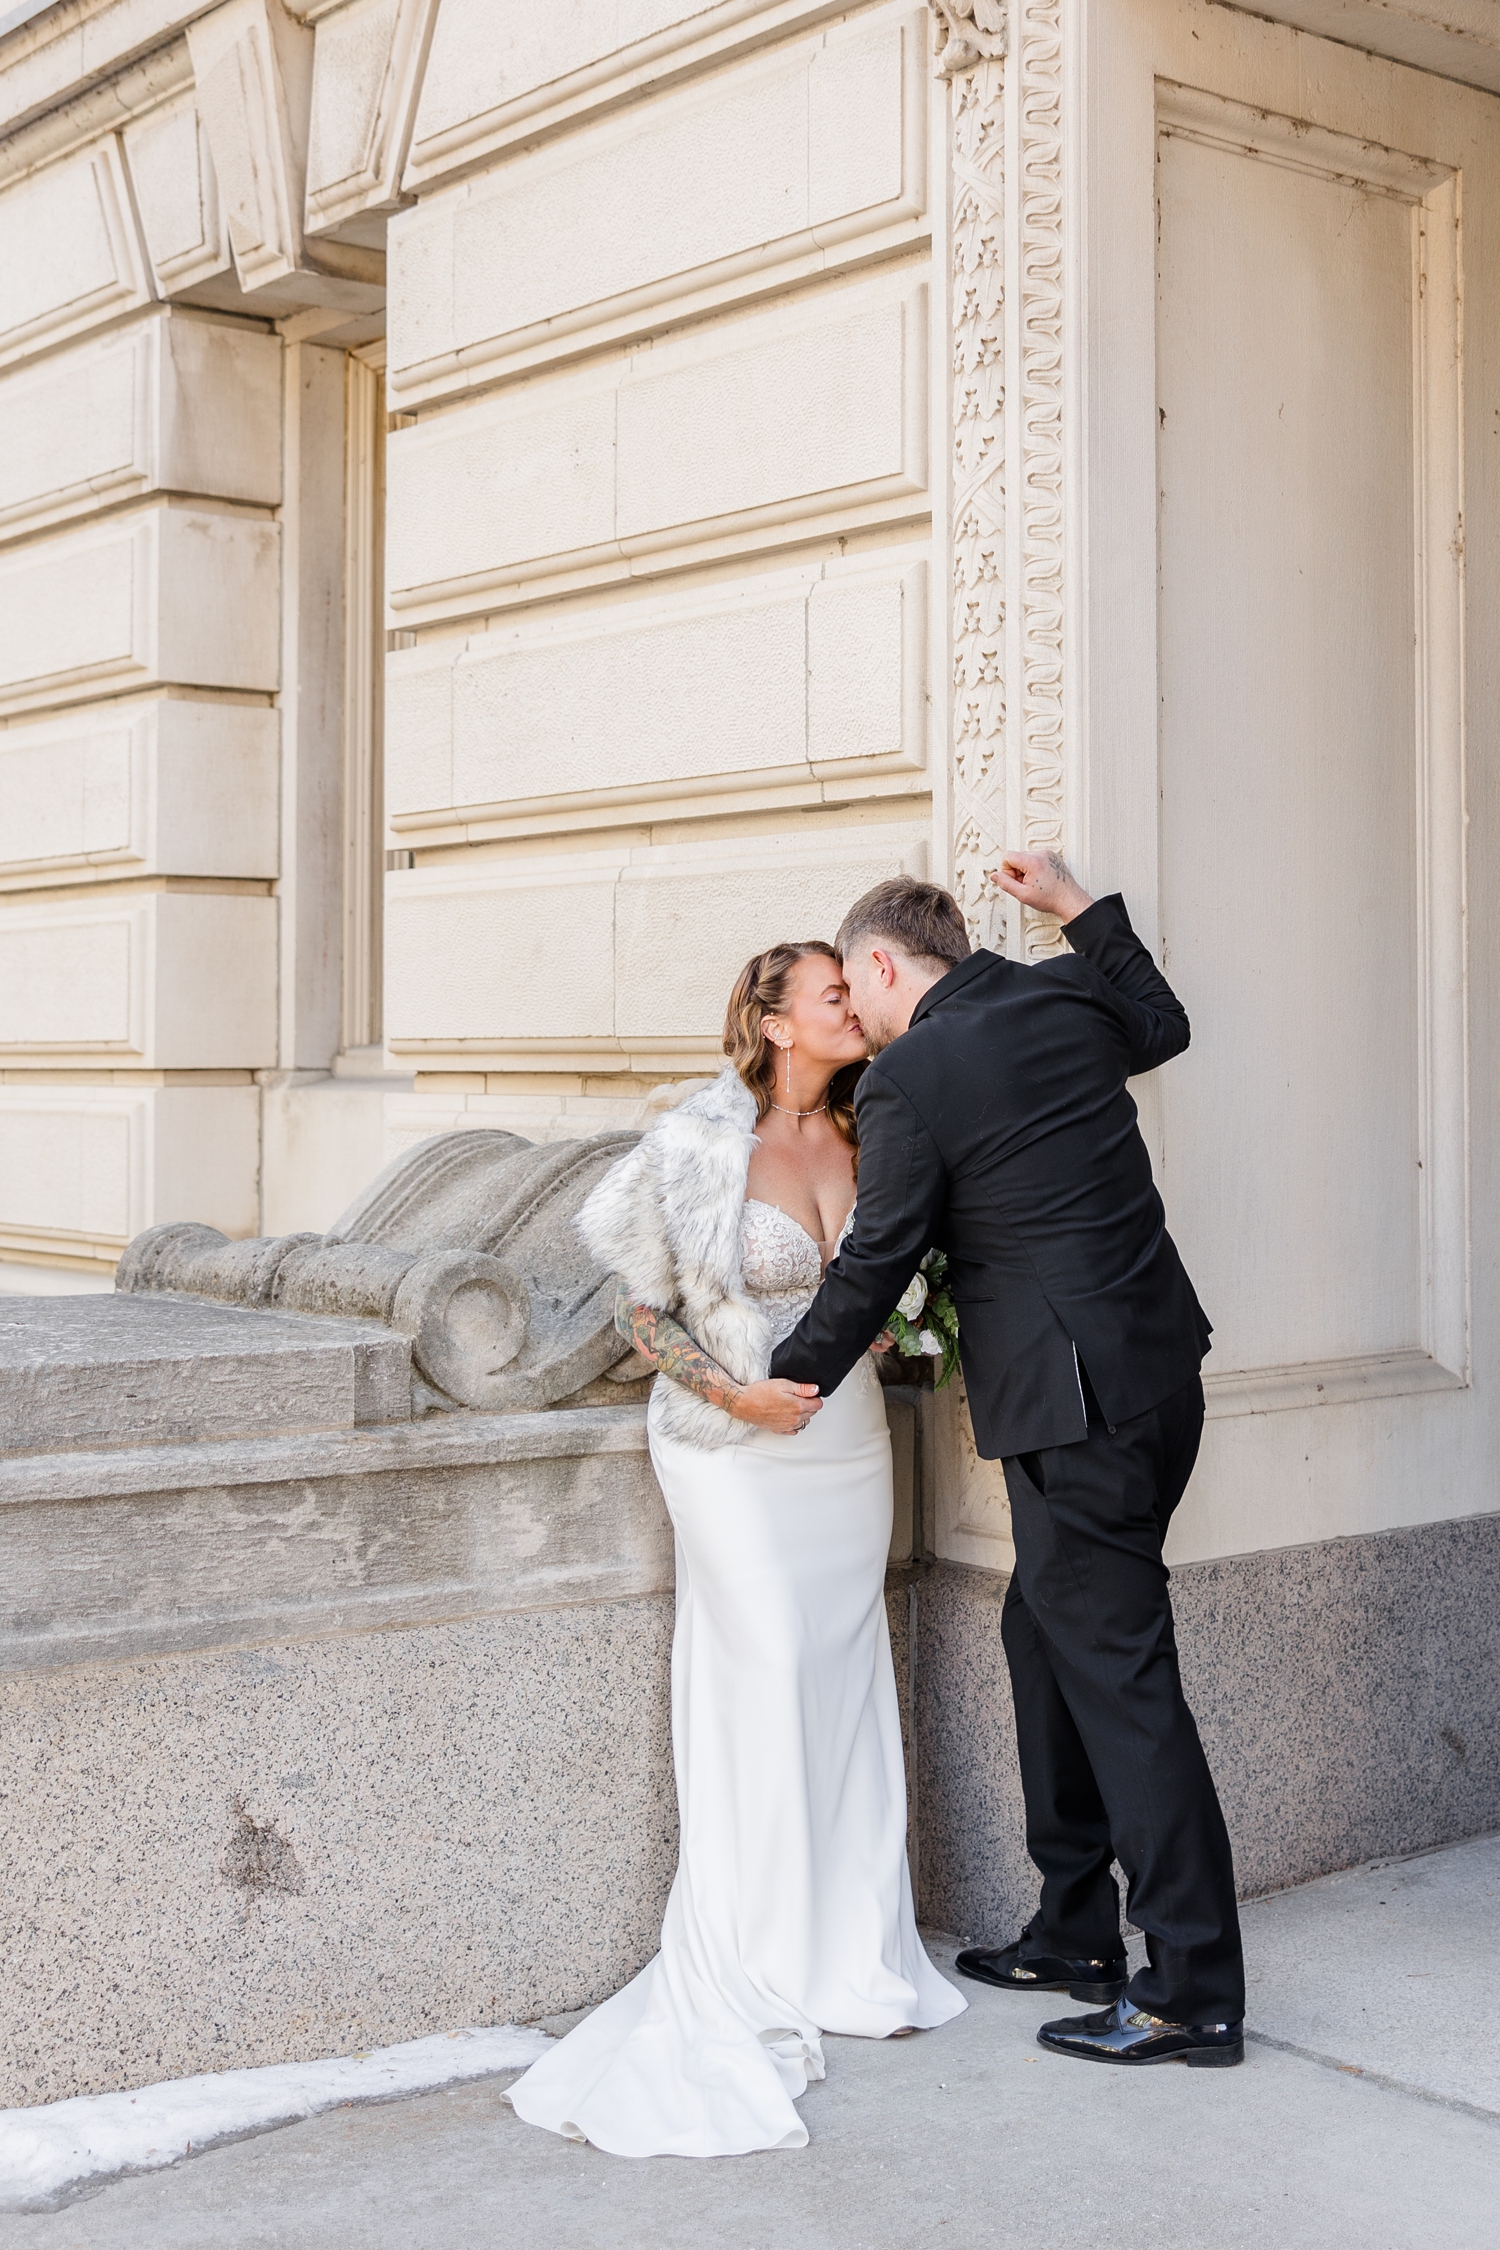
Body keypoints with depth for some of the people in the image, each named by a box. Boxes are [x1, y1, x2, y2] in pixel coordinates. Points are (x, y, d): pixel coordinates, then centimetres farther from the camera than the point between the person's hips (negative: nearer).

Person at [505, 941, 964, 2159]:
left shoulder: (862, 1136, 3)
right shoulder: (699, 1144, -13)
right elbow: (645, 1311, -7)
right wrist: (736, 1394, -17)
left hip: (849, 1436, 5)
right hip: (741, 1453, -5)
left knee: (845, 1681, 9)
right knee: (764, 1683, -5)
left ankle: (848, 1955, 21)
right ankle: (750, 1978, 8)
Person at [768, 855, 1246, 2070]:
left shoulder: (908, 1081, -12)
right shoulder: (1064, 998, 9)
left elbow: (874, 1267, -7)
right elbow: (1162, 1025, 31)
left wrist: (784, 1384, 7)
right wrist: (1077, 905, 33)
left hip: (1075, 1402, -9)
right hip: (1157, 1369, 9)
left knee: (1119, 1672, -3)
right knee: (1047, 1631, 18)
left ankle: (1194, 1990, 4)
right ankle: (1075, 1934, 26)